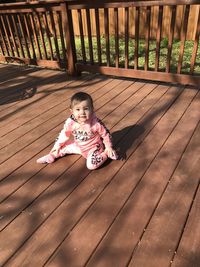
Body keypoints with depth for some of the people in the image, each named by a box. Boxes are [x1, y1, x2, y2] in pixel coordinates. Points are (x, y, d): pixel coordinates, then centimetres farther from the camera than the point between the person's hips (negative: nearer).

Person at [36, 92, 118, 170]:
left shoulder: (96, 123, -31)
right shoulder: (70, 122, -20)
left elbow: (105, 134, -15)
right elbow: (64, 134, -2)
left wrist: (108, 147, -10)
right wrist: (57, 145, 6)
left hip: (93, 147, -5)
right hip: (79, 146, 5)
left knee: (91, 165, -24)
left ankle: (106, 154, -3)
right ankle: (52, 155, 25)